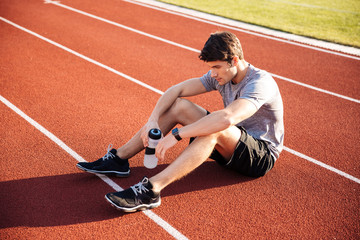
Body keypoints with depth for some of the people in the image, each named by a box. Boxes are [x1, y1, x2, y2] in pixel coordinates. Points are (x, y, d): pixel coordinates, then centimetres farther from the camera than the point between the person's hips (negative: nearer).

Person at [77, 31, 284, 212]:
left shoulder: (260, 83, -26)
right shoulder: (221, 75, -1)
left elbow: (227, 118, -43)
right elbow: (177, 89, -4)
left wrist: (176, 135, -41)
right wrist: (153, 120, -19)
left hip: (263, 155, -7)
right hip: (232, 146, 7)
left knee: (216, 129, -39)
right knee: (179, 105, -9)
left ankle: (151, 190, -45)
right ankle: (118, 159, -7)